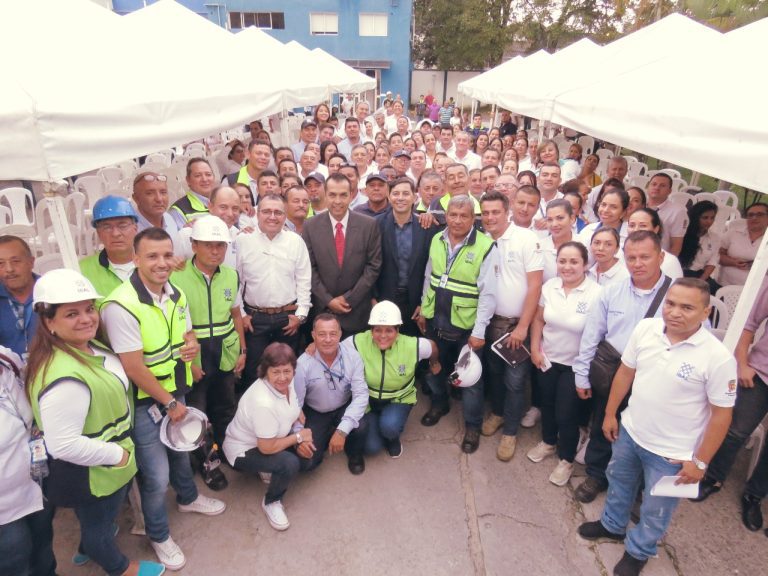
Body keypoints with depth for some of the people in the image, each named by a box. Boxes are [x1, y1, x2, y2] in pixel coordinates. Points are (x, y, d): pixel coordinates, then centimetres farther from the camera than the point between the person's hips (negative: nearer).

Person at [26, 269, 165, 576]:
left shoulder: (85, 346, -6)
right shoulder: (66, 377, -38)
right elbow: (63, 445, -36)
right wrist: (117, 454, -23)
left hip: (102, 461, 9)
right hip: (92, 474, -9)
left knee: (96, 518, 36)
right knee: (98, 523, 22)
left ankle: (89, 548, 64)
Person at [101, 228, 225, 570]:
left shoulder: (176, 295, -3)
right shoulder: (122, 306, -26)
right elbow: (133, 367, -24)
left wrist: (193, 345, -14)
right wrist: (169, 403, -14)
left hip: (177, 391, 7)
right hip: (144, 403, -7)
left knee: (181, 450, 28)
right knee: (157, 477, 7)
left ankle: (188, 497, 56)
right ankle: (159, 536, 34)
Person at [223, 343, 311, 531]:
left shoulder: (286, 382, -15)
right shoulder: (263, 403, -38)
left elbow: (296, 412, 5)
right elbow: (267, 447, -30)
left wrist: (301, 434, -13)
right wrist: (298, 437, -19)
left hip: (271, 439, 8)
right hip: (244, 450, -8)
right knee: (289, 463, -27)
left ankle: (273, 469, 15)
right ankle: (271, 502, -1)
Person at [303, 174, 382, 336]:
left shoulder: (369, 225, -5)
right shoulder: (311, 227, -2)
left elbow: (373, 266, -5)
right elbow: (309, 268, -2)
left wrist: (349, 298, -9)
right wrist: (328, 300, -9)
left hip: (357, 310, 0)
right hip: (322, 309, 1)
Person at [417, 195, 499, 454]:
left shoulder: (486, 247, -16)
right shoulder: (436, 240, 1)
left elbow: (488, 294, -16)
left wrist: (479, 331, -16)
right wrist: (423, 310, 11)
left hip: (466, 325, -5)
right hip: (435, 320, 5)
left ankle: (473, 425, 29)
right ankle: (439, 403, 48)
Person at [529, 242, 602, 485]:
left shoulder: (596, 293, -21)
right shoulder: (549, 286, -6)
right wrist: (534, 349, 0)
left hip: (575, 365, -4)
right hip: (547, 359, 4)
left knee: (566, 414, 7)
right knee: (547, 404, 22)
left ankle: (566, 460, 33)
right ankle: (548, 442, 49)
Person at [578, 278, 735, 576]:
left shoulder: (718, 357, -24)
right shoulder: (645, 329, -13)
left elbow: (721, 414, -14)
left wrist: (700, 461, -10)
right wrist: (610, 413, 6)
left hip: (671, 452, -4)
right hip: (629, 432, 4)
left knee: (655, 510, 19)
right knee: (619, 482, 28)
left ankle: (638, 551, 47)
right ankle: (612, 524, 56)